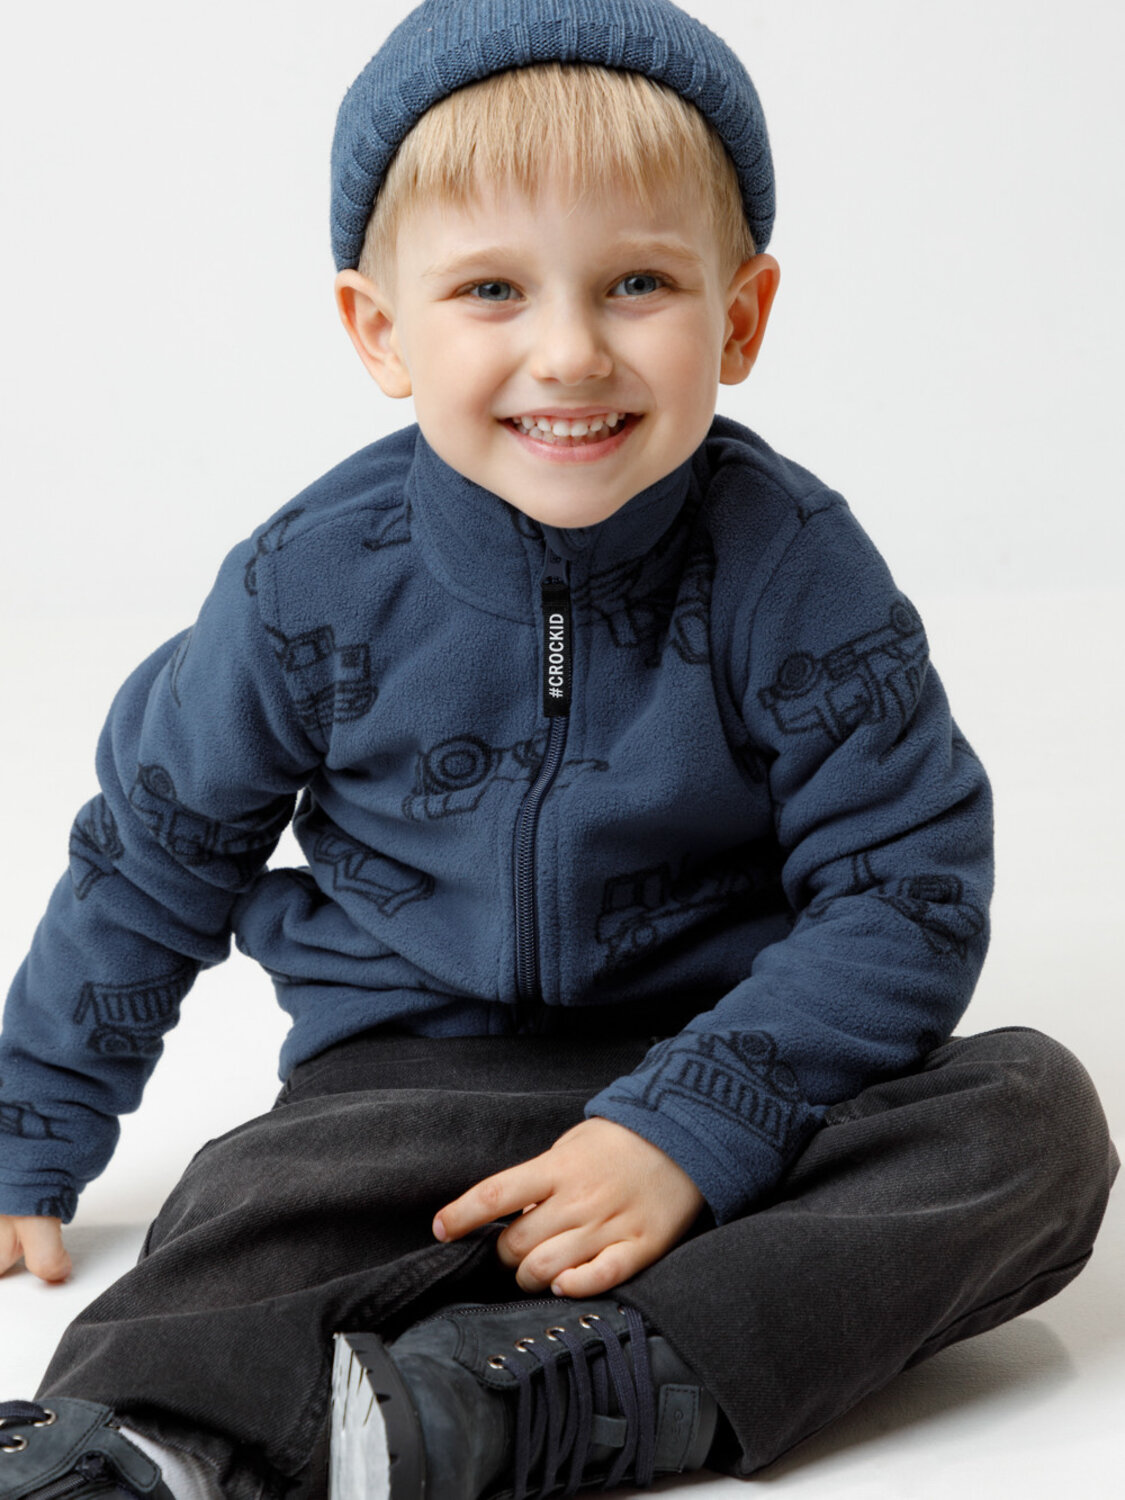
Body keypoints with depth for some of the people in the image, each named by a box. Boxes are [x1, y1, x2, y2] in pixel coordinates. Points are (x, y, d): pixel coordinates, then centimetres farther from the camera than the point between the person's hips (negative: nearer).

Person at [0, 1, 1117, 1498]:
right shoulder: (315, 584, -7)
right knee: (257, 1208, -31)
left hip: (733, 1069, 1)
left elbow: (906, 885, -10)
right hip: (417, 1078, 0)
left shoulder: (794, 570, -11)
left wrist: (686, 1132, -22)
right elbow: (153, 859, 8)